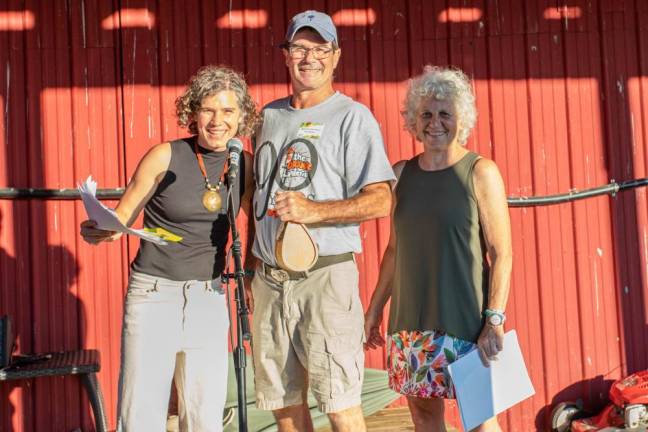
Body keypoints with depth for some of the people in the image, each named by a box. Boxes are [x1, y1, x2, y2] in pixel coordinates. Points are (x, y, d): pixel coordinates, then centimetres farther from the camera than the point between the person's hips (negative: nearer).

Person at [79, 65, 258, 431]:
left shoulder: (244, 165, 2)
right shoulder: (166, 156, -7)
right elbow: (121, 217, -1)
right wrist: (99, 231, -22)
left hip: (209, 298, 3)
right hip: (154, 294, -3)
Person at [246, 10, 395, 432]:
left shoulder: (352, 117, -3)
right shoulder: (270, 115, 16)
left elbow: (381, 201, -11)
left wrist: (313, 211, -23)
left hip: (325, 276, -6)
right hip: (269, 278, 6)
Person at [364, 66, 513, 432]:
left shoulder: (480, 172, -4)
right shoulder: (402, 173, 8)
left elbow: (501, 254, -7)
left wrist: (494, 320, -14)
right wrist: (375, 307, 15)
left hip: (465, 320, -4)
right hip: (411, 320, 4)